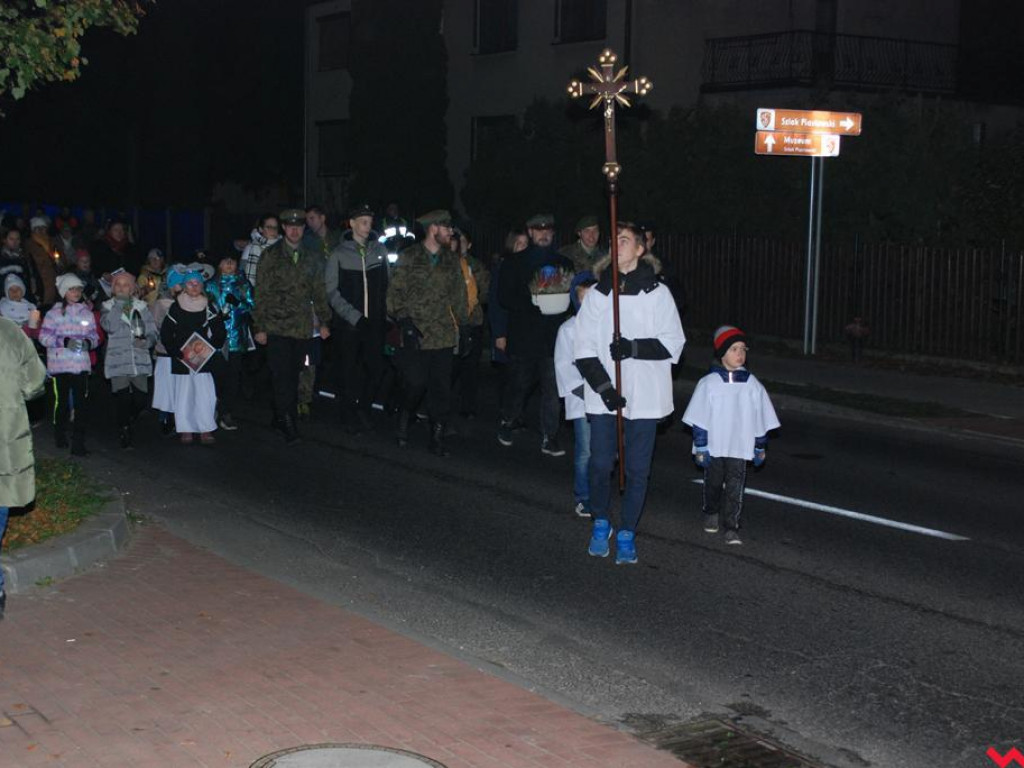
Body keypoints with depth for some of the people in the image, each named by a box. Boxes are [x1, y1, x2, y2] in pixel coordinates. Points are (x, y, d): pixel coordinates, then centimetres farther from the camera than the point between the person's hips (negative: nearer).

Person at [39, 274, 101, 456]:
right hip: (59, 364, -2)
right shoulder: (54, 313, 2)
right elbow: (44, 337, -2)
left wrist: (88, 342, -8)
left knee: (81, 403, -6)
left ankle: (78, 444, -3)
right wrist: (64, 341, -15)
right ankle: (60, 436, 26)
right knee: (62, 401, 3)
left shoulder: (87, 313, 10)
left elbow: (95, 336, 14)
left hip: (81, 364, 2)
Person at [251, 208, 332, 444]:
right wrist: (259, 327, -2)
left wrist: (324, 322, 11)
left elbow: (319, 292, 16)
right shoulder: (271, 256, 2)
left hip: (303, 328, 3)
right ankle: (288, 425, -11)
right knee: (282, 376, -11)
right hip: (277, 327, -3)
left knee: (293, 377, 7)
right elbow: (262, 294, 1)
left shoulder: (311, 258, 11)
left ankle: (281, 418, 18)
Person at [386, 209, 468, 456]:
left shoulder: (450, 260, 14)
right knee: (417, 383, -8)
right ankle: (403, 424, 19)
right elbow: (395, 293, -3)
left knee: (441, 388, 1)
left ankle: (437, 438, 8)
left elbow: (458, 296, 18)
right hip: (416, 334, -4)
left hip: (443, 336, 4)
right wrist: (405, 322, -12)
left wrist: (464, 323, 12)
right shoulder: (409, 258, 0)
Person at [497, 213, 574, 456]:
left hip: (553, 335, 2)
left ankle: (549, 438, 2)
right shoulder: (514, 263, 5)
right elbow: (504, 297, -2)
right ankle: (507, 421, 32)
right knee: (519, 383, 7)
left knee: (553, 388, -3)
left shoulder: (563, 263, 13)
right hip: (523, 335, -2)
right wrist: (530, 302, -18)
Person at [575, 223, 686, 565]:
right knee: (600, 464, 4)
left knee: (637, 469, 3)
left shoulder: (657, 293, -1)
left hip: (644, 396, -1)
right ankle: (600, 522, 27)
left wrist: (635, 348, -17)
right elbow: (584, 348, 1)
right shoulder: (597, 294, 4)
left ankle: (627, 533, 17)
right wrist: (604, 387, -10)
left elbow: (673, 343, -2)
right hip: (603, 396, 1)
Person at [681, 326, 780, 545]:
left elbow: (761, 419, 8)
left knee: (735, 487, -3)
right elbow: (699, 419, -6)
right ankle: (711, 513, 39)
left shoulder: (752, 385, -1)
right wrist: (700, 448, -9)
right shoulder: (709, 383, -8)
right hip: (714, 447, -1)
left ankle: (731, 527, 2)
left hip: (740, 448, 1)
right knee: (713, 483, 16)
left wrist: (760, 447, 10)